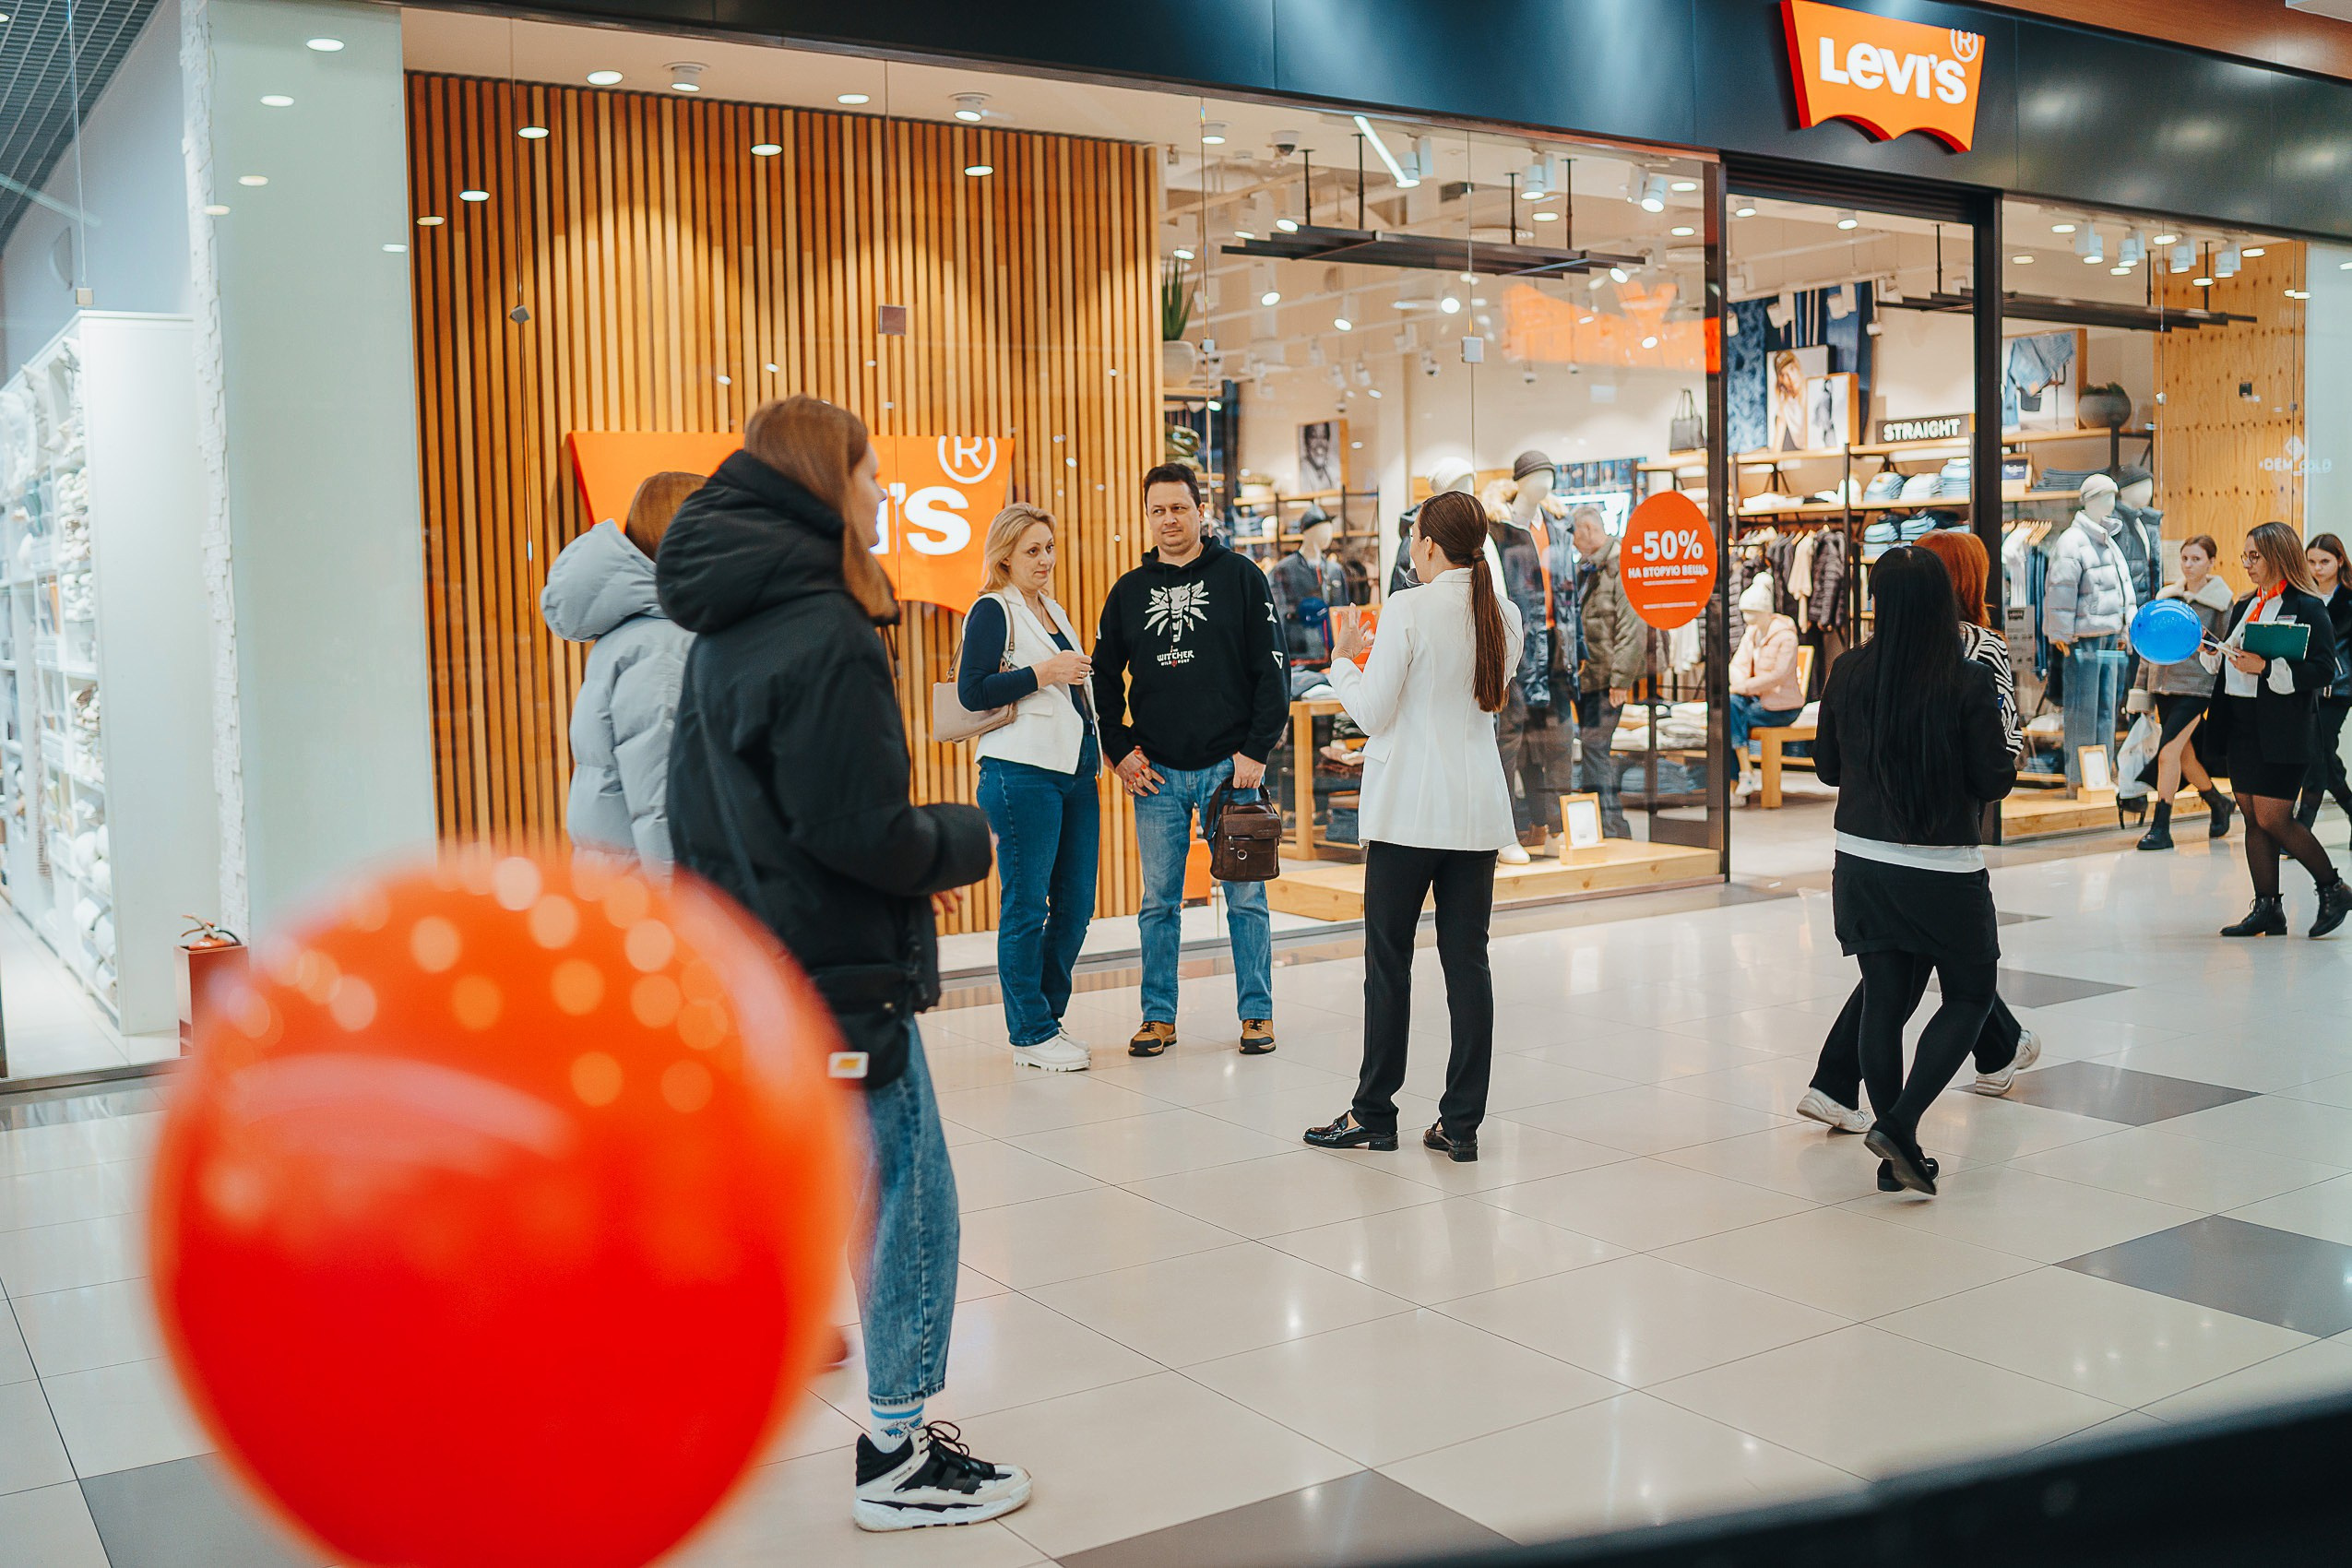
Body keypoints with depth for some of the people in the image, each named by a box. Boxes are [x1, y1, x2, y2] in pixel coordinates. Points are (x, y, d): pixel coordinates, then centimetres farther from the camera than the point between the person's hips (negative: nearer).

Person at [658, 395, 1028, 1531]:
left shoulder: (722, 634, 10)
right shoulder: (824, 636, -19)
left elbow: (699, 807, 13)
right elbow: (862, 831, -23)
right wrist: (965, 841, -4)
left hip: (744, 971, 10)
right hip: (836, 979, -9)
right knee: (908, 1203, 1)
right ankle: (899, 1461, 11)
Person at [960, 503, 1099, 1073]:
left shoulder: (1052, 610, 20)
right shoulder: (992, 610, -5)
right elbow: (972, 692, -14)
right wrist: (1042, 672, -16)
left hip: (1074, 769, 8)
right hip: (1021, 773, -8)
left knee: (1076, 903, 9)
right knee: (1027, 905, -2)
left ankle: (1047, 1013, 22)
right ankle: (1030, 1033, 7)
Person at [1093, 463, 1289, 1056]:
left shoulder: (1240, 577, 1)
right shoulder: (1129, 591, 9)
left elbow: (1272, 671, -1)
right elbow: (1105, 678, 14)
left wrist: (1256, 750, -8)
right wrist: (1119, 752, 3)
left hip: (1230, 765, -2)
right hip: (1155, 774, 2)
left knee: (1246, 898, 3)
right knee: (1159, 902, 6)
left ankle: (1256, 1012, 14)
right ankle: (1159, 1016, 16)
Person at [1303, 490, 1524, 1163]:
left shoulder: (1409, 609, -12)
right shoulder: (1504, 616, 6)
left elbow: (1373, 712, -10)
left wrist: (1346, 655, 6)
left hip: (1410, 808, -5)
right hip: (1478, 810, 5)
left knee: (1389, 961, 5)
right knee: (1468, 962, 7)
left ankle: (1374, 1114, 13)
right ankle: (1461, 1123, 9)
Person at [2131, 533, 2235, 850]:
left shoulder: (2221, 601, -2)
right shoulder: (2167, 595, 12)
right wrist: (2142, 687, 16)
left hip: (2195, 685, -6)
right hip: (2163, 684, 6)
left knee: (2168, 753, -14)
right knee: (2185, 755, 13)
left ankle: (2160, 828, -9)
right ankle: (2218, 803, 39)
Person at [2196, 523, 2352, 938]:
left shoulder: (2308, 608, -7)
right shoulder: (2244, 607, 16)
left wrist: (2265, 668, -23)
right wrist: (2207, 651, 1)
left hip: (2282, 730, -7)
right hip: (2239, 725, 8)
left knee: (2273, 818, -9)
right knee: (2252, 818, 7)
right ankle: (2267, 909, 12)